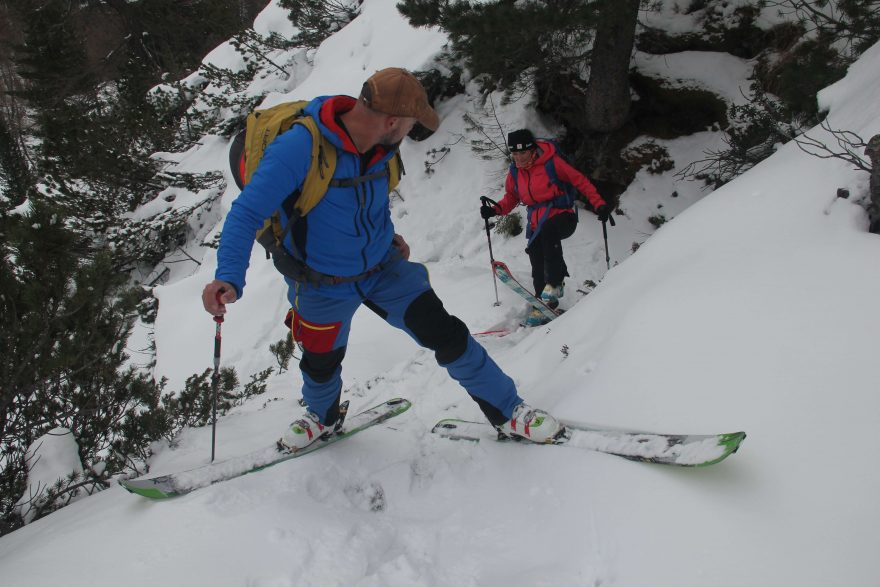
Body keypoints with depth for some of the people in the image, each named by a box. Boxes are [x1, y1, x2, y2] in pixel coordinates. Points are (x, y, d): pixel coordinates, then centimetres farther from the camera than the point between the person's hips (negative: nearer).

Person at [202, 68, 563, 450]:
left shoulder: (379, 146, -10)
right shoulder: (300, 147, -31)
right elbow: (247, 213, -34)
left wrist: (386, 236, 4)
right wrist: (229, 278, -46)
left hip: (384, 268, 4)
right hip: (325, 286, -3)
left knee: (447, 335, -5)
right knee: (321, 363, 18)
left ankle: (509, 412, 13)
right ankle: (322, 417, 54)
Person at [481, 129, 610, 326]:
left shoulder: (551, 162, -10)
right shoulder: (514, 172, 5)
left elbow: (580, 181, -5)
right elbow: (511, 197, 19)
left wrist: (599, 204, -12)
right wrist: (495, 210, -1)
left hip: (563, 216, -5)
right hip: (537, 224, 5)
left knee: (548, 231, -38)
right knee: (538, 269, -4)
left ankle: (555, 283, -30)